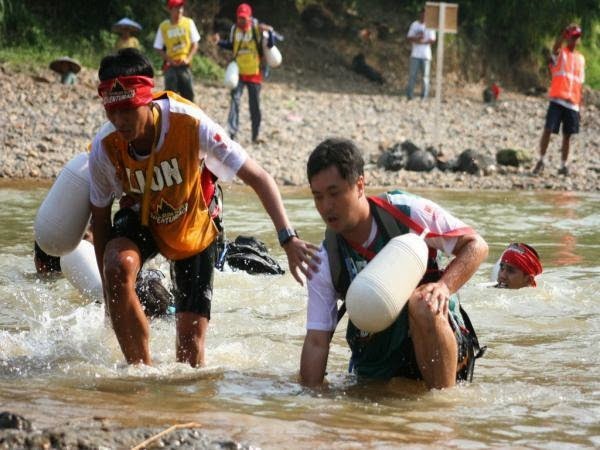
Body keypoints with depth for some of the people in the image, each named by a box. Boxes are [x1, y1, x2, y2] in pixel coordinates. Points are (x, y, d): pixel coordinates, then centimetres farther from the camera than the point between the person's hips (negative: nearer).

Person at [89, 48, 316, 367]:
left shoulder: (191, 125, -33)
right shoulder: (105, 148, -26)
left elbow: (258, 177, -28)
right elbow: (100, 219, -10)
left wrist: (288, 239, -39)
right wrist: (110, 294, -9)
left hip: (194, 229, -1)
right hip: (141, 220, 1)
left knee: (191, 338, -6)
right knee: (118, 265, -33)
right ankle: (139, 368, -18)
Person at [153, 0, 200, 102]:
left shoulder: (188, 23, -2)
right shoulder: (163, 26, -4)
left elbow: (195, 44, 4)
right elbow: (158, 48, 2)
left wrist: (188, 58, -10)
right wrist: (169, 60, -11)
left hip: (185, 65, 1)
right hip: (170, 66, -1)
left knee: (188, 94, 2)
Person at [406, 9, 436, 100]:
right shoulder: (414, 24, 11)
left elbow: (433, 40, -4)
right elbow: (409, 37, 7)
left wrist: (423, 42, -18)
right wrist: (416, 39, -12)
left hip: (426, 55, -2)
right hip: (415, 54, 2)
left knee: (425, 76, -2)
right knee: (412, 74, -3)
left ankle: (424, 97, 1)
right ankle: (409, 95, 0)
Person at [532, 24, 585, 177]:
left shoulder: (581, 59, 16)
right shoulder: (560, 54, 3)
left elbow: (580, 84, 17)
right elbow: (556, 45, -23)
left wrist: (580, 106, 14)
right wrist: (565, 31, -38)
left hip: (572, 103, 4)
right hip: (557, 100, -4)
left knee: (567, 134, 4)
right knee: (548, 130, -10)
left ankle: (563, 165, 12)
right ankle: (541, 161, 1)